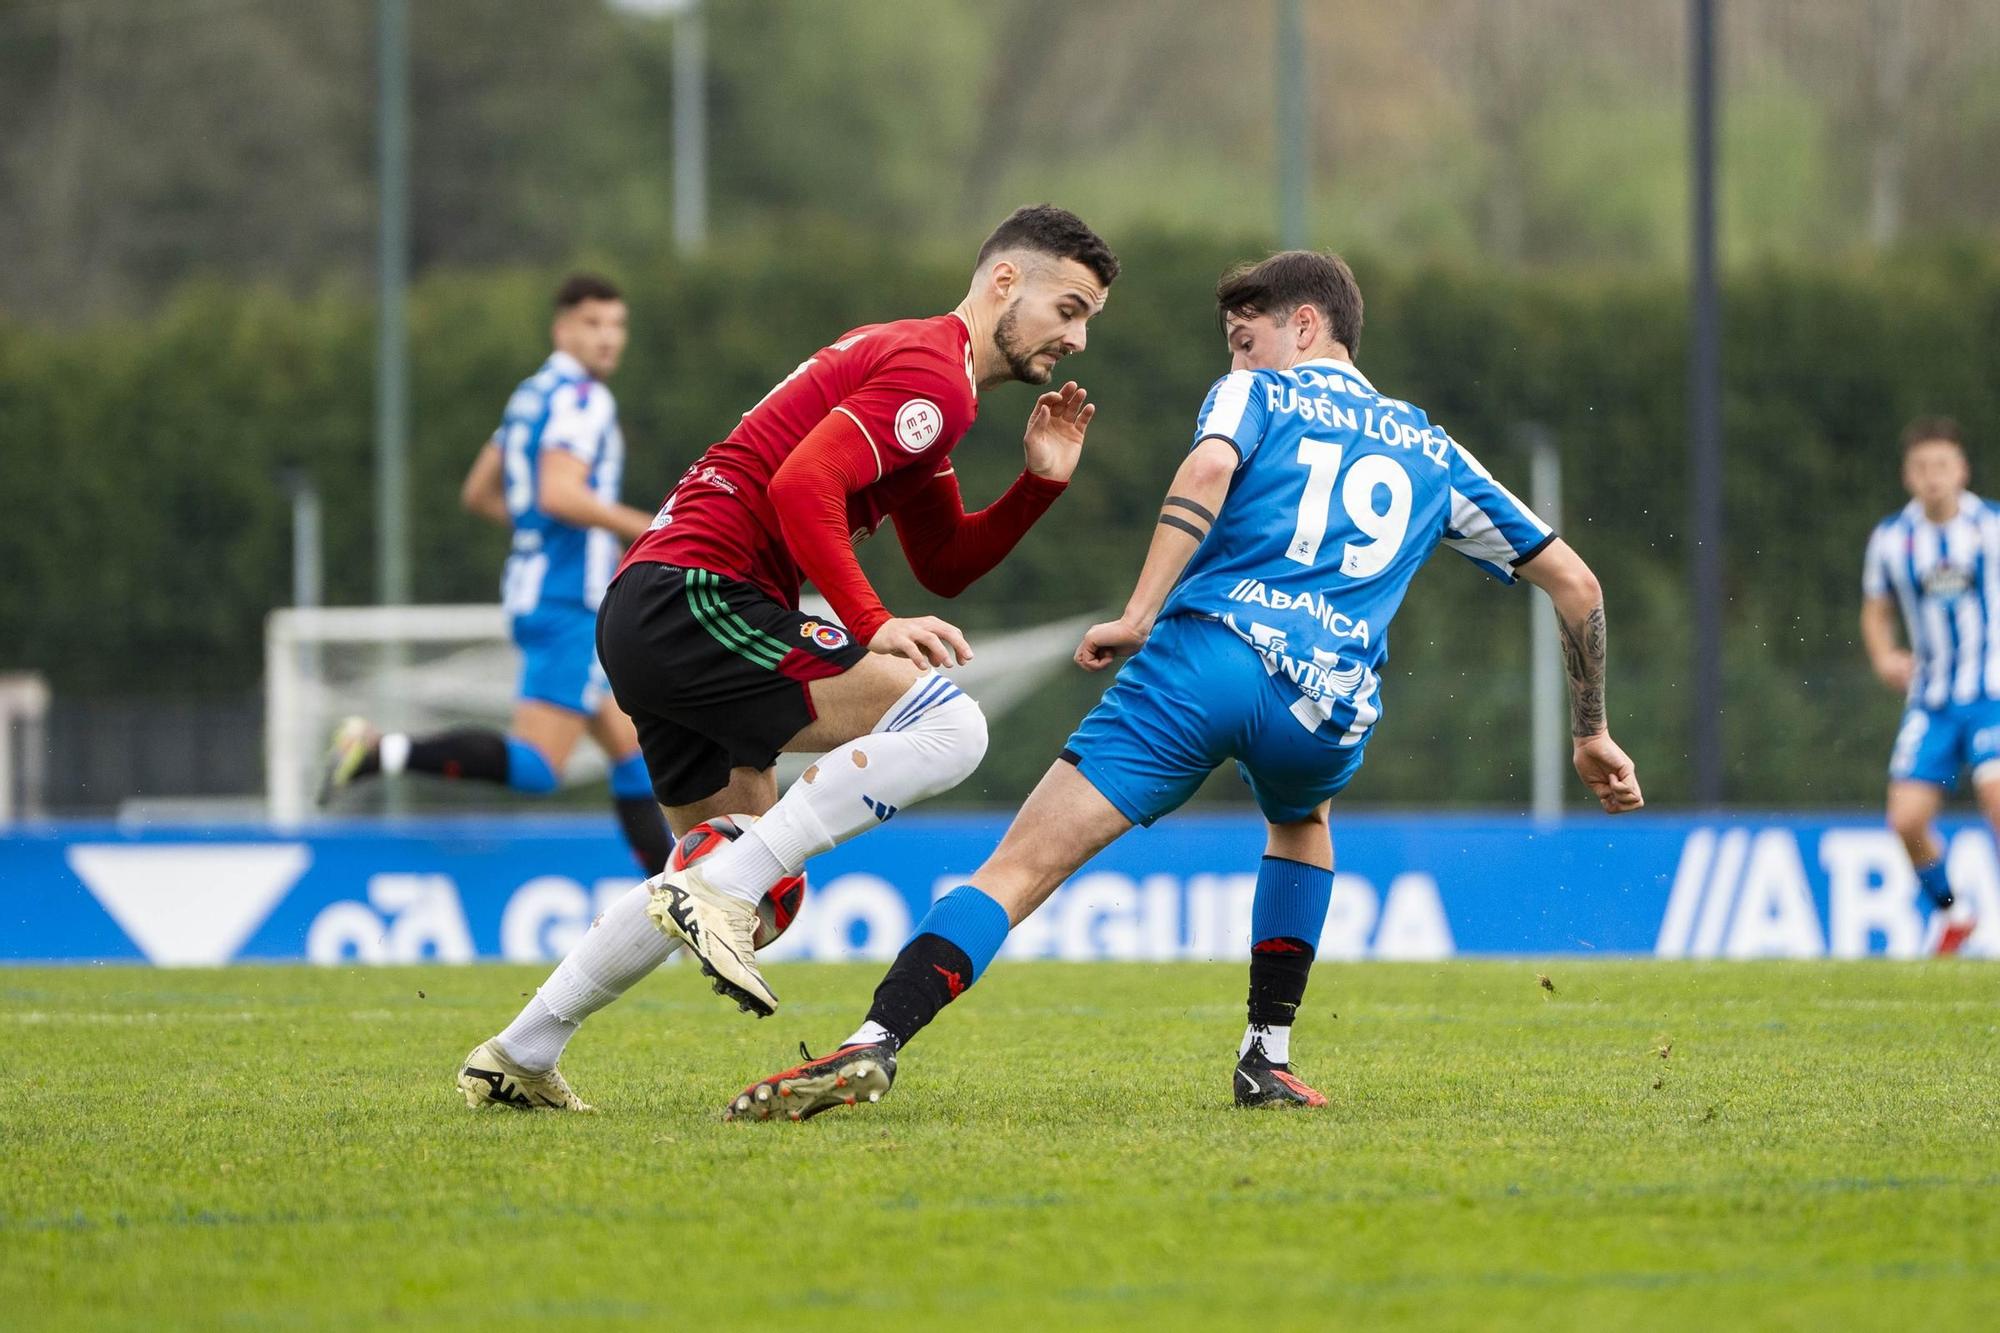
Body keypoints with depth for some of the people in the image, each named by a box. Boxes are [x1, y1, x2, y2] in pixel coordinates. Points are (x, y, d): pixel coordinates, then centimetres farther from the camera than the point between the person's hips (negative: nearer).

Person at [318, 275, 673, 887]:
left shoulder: (533, 395, 17)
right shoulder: (582, 396, -12)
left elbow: (478, 493, 22)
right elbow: (558, 493, -25)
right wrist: (643, 528, -18)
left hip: (533, 593, 11)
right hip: (567, 605, -11)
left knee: (632, 746, 13)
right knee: (535, 765, -16)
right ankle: (384, 753, -20)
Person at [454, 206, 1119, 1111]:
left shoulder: (908, 362, 25)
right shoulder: (929, 371, -9)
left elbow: (944, 564, 26)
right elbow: (803, 485, -22)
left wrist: (1040, 483, 13)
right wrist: (872, 625, -24)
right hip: (695, 594, -11)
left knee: (742, 871, 21)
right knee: (946, 723, -20)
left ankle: (516, 1060, 25)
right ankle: (719, 893, -20)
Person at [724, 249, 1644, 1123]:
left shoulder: (1257, 395, 19)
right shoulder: (1430, 451, 30)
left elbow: (1210, 468, -6)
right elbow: (1572, 580, 32)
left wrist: (1138, 615, -13)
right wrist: (1590, 733, 41)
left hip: (1207, 652, -3)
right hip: (1328, 709, 3)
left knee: (1023, 865, -8)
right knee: (1301, 817, 39)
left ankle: (875, 1044, -27)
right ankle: (1268, 1057, 27)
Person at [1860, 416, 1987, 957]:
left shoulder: (1992, 527, -4)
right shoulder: (1890, 539, 3)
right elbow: (1876, 611, 17)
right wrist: (1885, 657, -2)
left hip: (1993, 694, -3)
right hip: (1930, 701, 3)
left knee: (1994, 793, -25)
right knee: (1907, 818, -7)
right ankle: (1947, 913, 19)